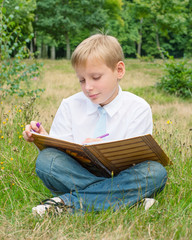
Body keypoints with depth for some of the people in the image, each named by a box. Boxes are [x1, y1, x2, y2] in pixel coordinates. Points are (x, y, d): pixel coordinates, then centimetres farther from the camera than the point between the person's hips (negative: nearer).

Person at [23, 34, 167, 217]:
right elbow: (60, 152, 3)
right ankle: (128, 197, -27)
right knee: (46, 159, -27)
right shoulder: (70, 106, 5)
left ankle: (68, 202, -28)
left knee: (156, 171, -30)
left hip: (118, 176, 0)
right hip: (76, 176, 1)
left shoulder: (138, 109, -2)